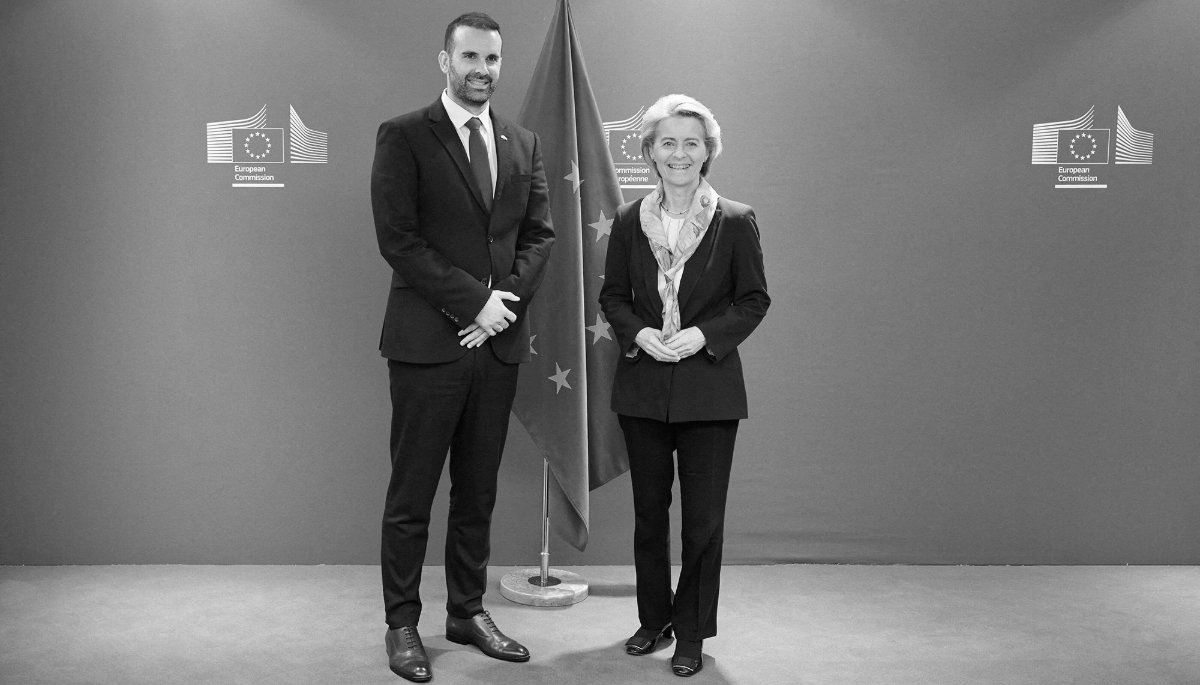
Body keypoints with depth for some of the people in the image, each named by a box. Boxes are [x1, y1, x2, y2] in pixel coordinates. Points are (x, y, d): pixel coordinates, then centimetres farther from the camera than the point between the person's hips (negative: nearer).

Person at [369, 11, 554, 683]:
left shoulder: (523, 143, 13)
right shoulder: (404, 137, -3)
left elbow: (540, 233, 10)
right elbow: (398, 238, -11)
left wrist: (507, 300, -7)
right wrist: (474, 301, -14)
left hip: (499, 340, 5)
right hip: (428, 342, -4)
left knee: (479, 491, 13)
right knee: (412, 494, 4)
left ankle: (469, 610, 25)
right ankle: (402, 624, 16)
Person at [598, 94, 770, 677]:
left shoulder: (736, 222, -4)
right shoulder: (630, 221, 4)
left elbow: (754, 300, -1)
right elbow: (612, 295, 9)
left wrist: (703, 334, -15)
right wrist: (639, 333, -10)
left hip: (709, 387, -2)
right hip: (643, 386, 3)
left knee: (703, 516, 3)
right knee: (649, 510, 13)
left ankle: (692, 634, 19)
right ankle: (654, 619, 31)